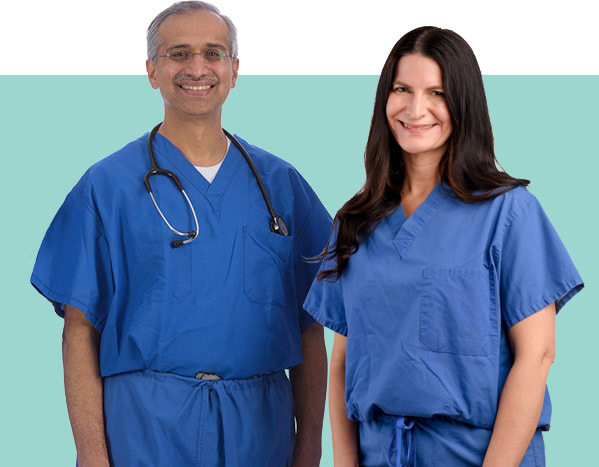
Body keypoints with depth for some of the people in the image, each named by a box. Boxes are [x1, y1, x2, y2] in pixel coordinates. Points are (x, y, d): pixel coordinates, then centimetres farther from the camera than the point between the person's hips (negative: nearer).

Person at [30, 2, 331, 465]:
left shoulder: (280, 183, 8)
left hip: (261, 427, 3)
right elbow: (80, 331, -3)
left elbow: (309, 326, 8)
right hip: (146, 428, -2)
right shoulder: (108, 186, 0)